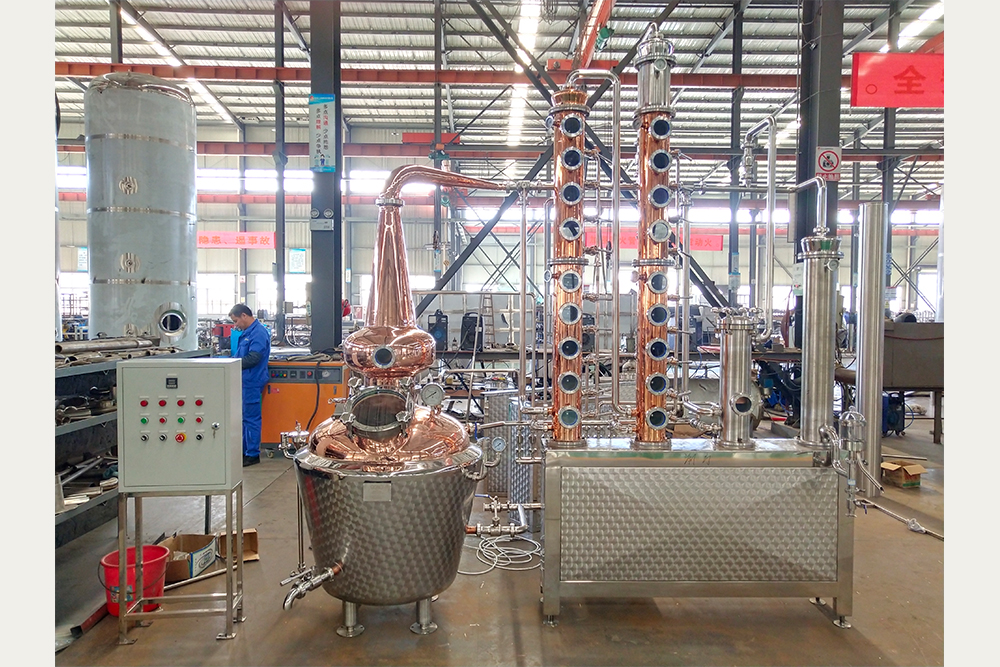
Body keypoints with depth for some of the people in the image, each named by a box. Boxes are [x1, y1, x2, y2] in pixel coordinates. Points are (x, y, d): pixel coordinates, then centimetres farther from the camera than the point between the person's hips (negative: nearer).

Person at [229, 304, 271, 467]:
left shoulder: (258, 333, -17)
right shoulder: (247, 332, 14)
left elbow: (253, 358, -23)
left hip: (252, 382, -10)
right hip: (244, 381, 10)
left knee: (251, 418, -2)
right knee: (243, 417, 17)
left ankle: (253, 454, 7)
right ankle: (243, 450, 28)